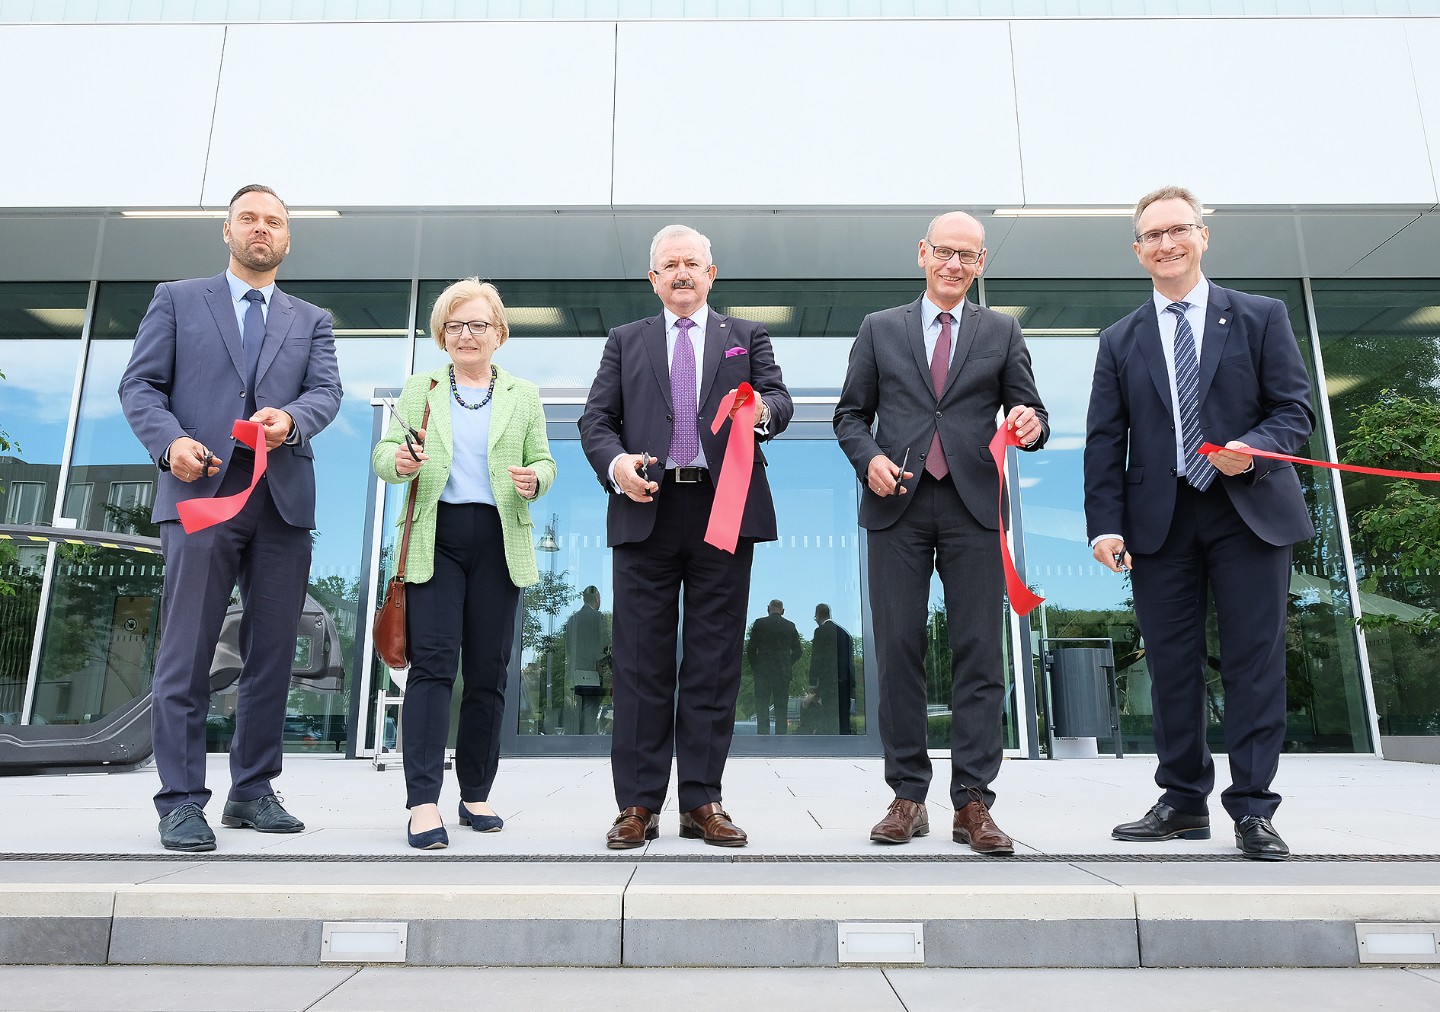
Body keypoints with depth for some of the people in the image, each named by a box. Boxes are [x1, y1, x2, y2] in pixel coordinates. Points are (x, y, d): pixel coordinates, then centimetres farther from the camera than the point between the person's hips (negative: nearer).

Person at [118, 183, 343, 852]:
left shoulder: (311, 321, 19)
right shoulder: (177, 300, 15)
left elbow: (327, 393, 4)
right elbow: (139, 384, 7)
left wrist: (290, 417, -18)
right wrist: (170, 440, -12)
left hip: (283, 498, 3)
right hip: (201, 491, -2)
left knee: (272, 653, 5)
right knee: (187, 653, -4)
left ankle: (253, 791, 16)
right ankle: (181, 801, 5)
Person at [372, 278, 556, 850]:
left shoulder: (524, 395, 15)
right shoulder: (419, 390, 14)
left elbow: (544, 461, 11)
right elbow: (383, 453, 7)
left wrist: (533, 480, -12)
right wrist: (399, 460, -16)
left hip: (499, 541, 1)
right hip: (434, 539, -1)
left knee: (488, 670, 4)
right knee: (432, 662, -10)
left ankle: (476, 794, 15)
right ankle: (423, 802, -8)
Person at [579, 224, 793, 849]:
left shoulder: (747, 336, 18)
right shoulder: (626, 341, 19)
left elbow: (778, 399, 3)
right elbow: (596, 419, 11)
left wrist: (764, 411, -21)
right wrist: (615, 462, -10)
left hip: (723, 508, 0)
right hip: (647, 510, 1)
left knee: (714, 659, 2)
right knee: (642, 660, 1)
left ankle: (702, 802, 11)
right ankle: (638, 804, 9)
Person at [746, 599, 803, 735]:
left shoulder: (759, 623, -2)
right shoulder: (790, 626, 5)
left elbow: (751, 648, -2)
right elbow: (798, 651, 8)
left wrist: (754, 667, 11)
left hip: (763, 671, -2)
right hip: (783, 673, 2)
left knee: (762, 708, 1)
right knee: (782, 709, 5)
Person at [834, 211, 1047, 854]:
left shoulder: (1002, 331, 16)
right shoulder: (879, 329, 15)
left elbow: (1027, 411, 11)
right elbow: (850, 412, 13)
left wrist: (1031, 424, -13)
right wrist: (869, 458, -6)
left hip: (974, 505, 0)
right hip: (896, 505, 0)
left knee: (978, 655, -2)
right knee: (898, 650, 0)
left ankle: (973, 802, 5)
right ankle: (908, 796, 10)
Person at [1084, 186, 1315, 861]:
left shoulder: (1261, 317, 9)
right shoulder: (1121, 342, 12)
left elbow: (1296, 408, 4)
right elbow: (1105, 442, 6)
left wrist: (1255, 446, -19)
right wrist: (1106, 524, -5)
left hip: (1248, 511, -1)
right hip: (1159, 520, 2)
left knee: (1254, 660, -1)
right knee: (1171, 665, 4)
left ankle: (1253, 808, 9)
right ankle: (1184, 801, 15)